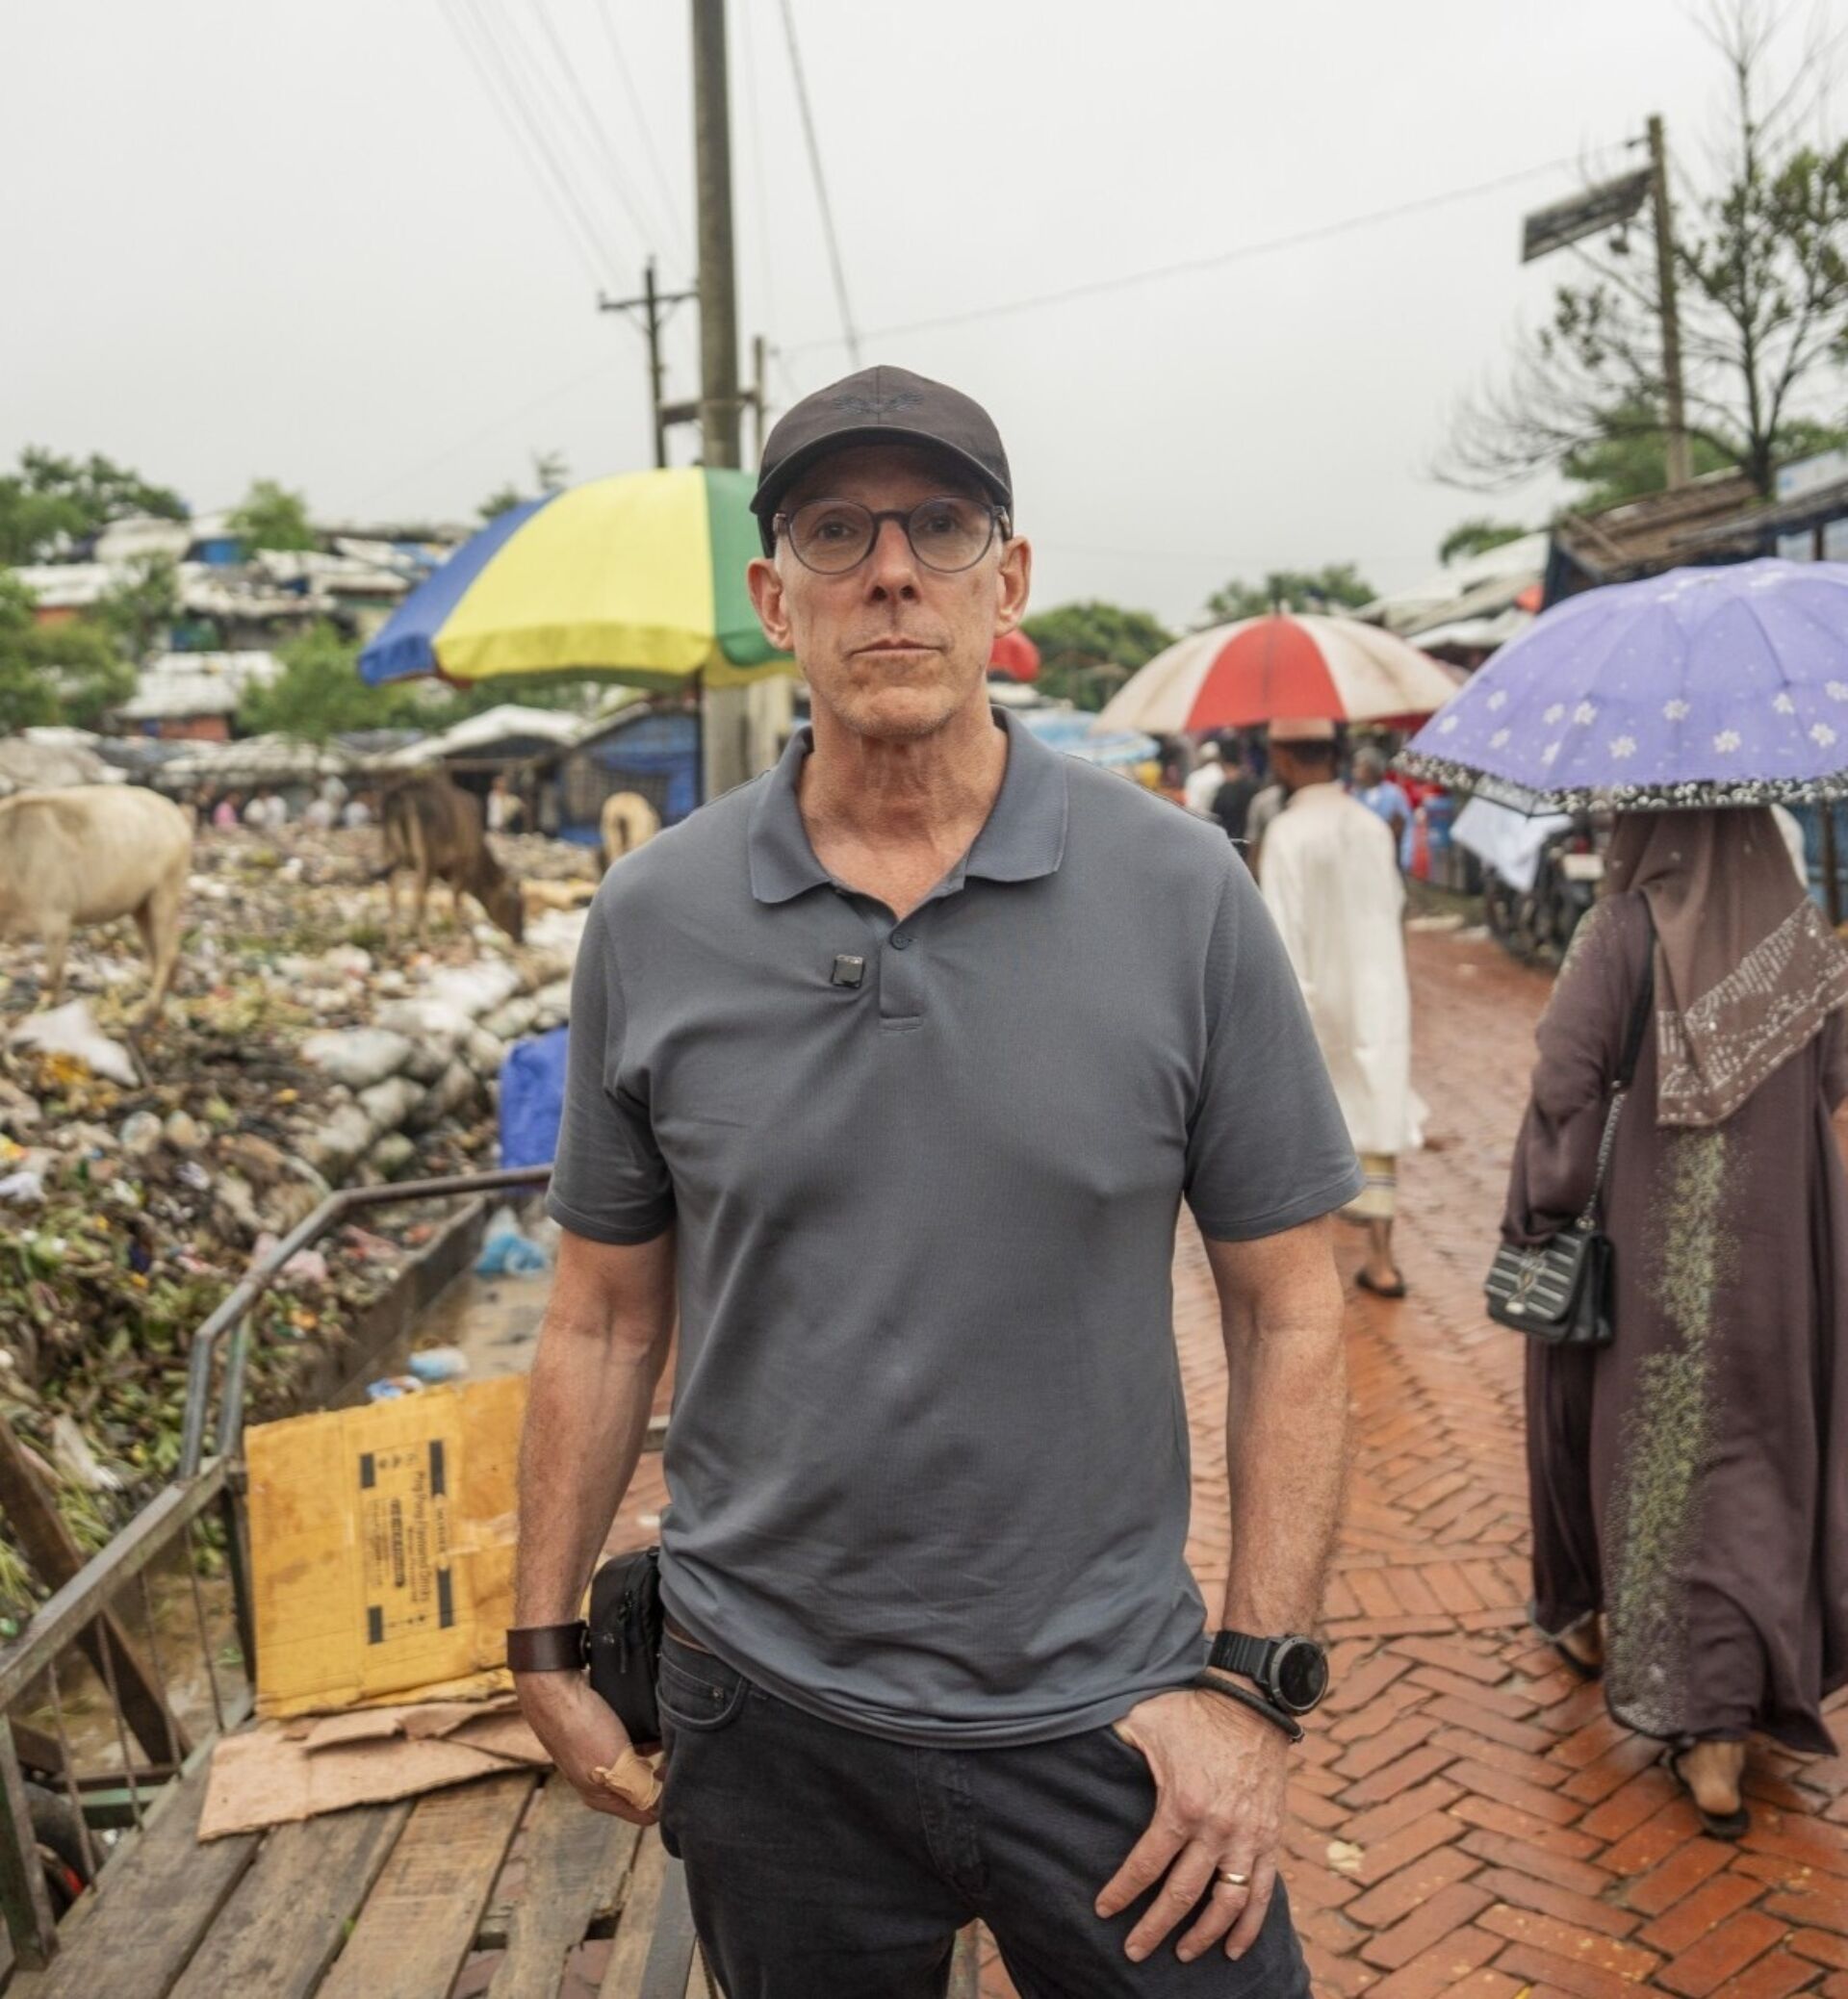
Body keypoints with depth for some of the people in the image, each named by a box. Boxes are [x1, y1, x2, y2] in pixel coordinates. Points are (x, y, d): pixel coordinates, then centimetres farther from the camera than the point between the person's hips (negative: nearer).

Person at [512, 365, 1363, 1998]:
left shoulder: (1181, 895, -9)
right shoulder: (651, 919, -4)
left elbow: (1289, 1312, -5)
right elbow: (607, 1317, 3)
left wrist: (1257, 1681, -8)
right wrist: (546, 1644, 6)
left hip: (1105, 1715, -1)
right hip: (769, 1717, 2)